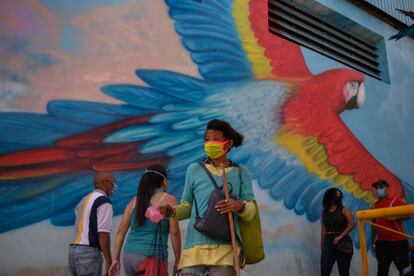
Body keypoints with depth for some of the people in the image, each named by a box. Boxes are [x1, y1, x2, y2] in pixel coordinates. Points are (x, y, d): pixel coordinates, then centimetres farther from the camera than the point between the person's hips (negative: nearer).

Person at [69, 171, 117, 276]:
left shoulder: (84, 200, 18)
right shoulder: (104, 202, -10)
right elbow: (103, 234, -17)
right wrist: (109, 261, -15)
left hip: (73, 250, 9)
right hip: (88, 253, -9)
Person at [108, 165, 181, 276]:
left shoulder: (135, 200, 15)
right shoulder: (169, 199, 1)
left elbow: (121, 231, 10)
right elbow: (174, 232, -6)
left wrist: (116, 259, 13)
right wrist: (178, 260, 1)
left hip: (129, 256, 6)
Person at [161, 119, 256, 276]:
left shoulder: (240, 172, 12)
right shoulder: (194, 170, 12)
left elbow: (250, 212, 8)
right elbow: (187, 208, 15)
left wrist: (240, 206, -14)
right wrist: (170, 211, -5)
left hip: (226, 248, 0)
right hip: (195, 246, 1)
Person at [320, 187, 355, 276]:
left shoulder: (344, 210, 1)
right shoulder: (324, 212, 9)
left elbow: (352, 224, -8)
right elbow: (324, 230, 9)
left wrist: (340, 236, -15)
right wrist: (322, 246, 7)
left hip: (342, 242, -2)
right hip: (328, 242, 2)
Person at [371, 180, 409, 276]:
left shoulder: (396, 201, -2)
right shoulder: (374, 205, 12)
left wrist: (395, 217, -20)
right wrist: (373, 241, 14)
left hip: (398, 241, -5)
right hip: (381, 242, 5)